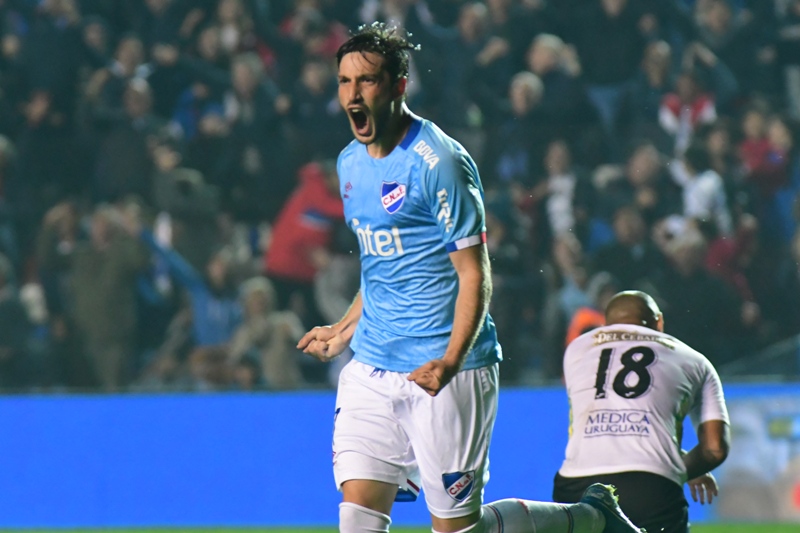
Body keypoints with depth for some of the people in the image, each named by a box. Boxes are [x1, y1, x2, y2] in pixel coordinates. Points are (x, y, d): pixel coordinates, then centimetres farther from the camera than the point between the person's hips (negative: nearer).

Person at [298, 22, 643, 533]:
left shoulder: (439, 162, -14)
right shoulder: (351, 163, 11)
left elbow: (474, 275, -15)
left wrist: (451, 361, -28)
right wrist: (346, 330, 26)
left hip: (446, 374, -7)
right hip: (370, 369, 7)